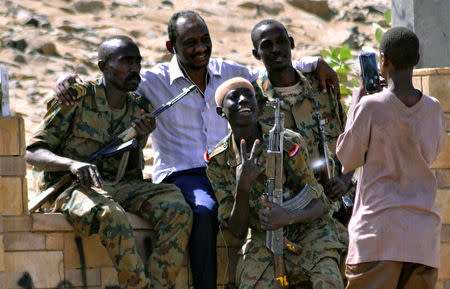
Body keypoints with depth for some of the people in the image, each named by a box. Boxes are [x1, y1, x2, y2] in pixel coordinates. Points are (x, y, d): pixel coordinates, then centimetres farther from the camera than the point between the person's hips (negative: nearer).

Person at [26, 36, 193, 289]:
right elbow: (33, 153, -6)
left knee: (177, 209, -24)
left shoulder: (138, 109, 14)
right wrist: (73, 164, -26)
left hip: (121, 186, 5)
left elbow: (135, 174, 13)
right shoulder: (76, 99, -2)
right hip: (74, 188, -5)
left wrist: (138, 140, -7)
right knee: (110, 214, -40)